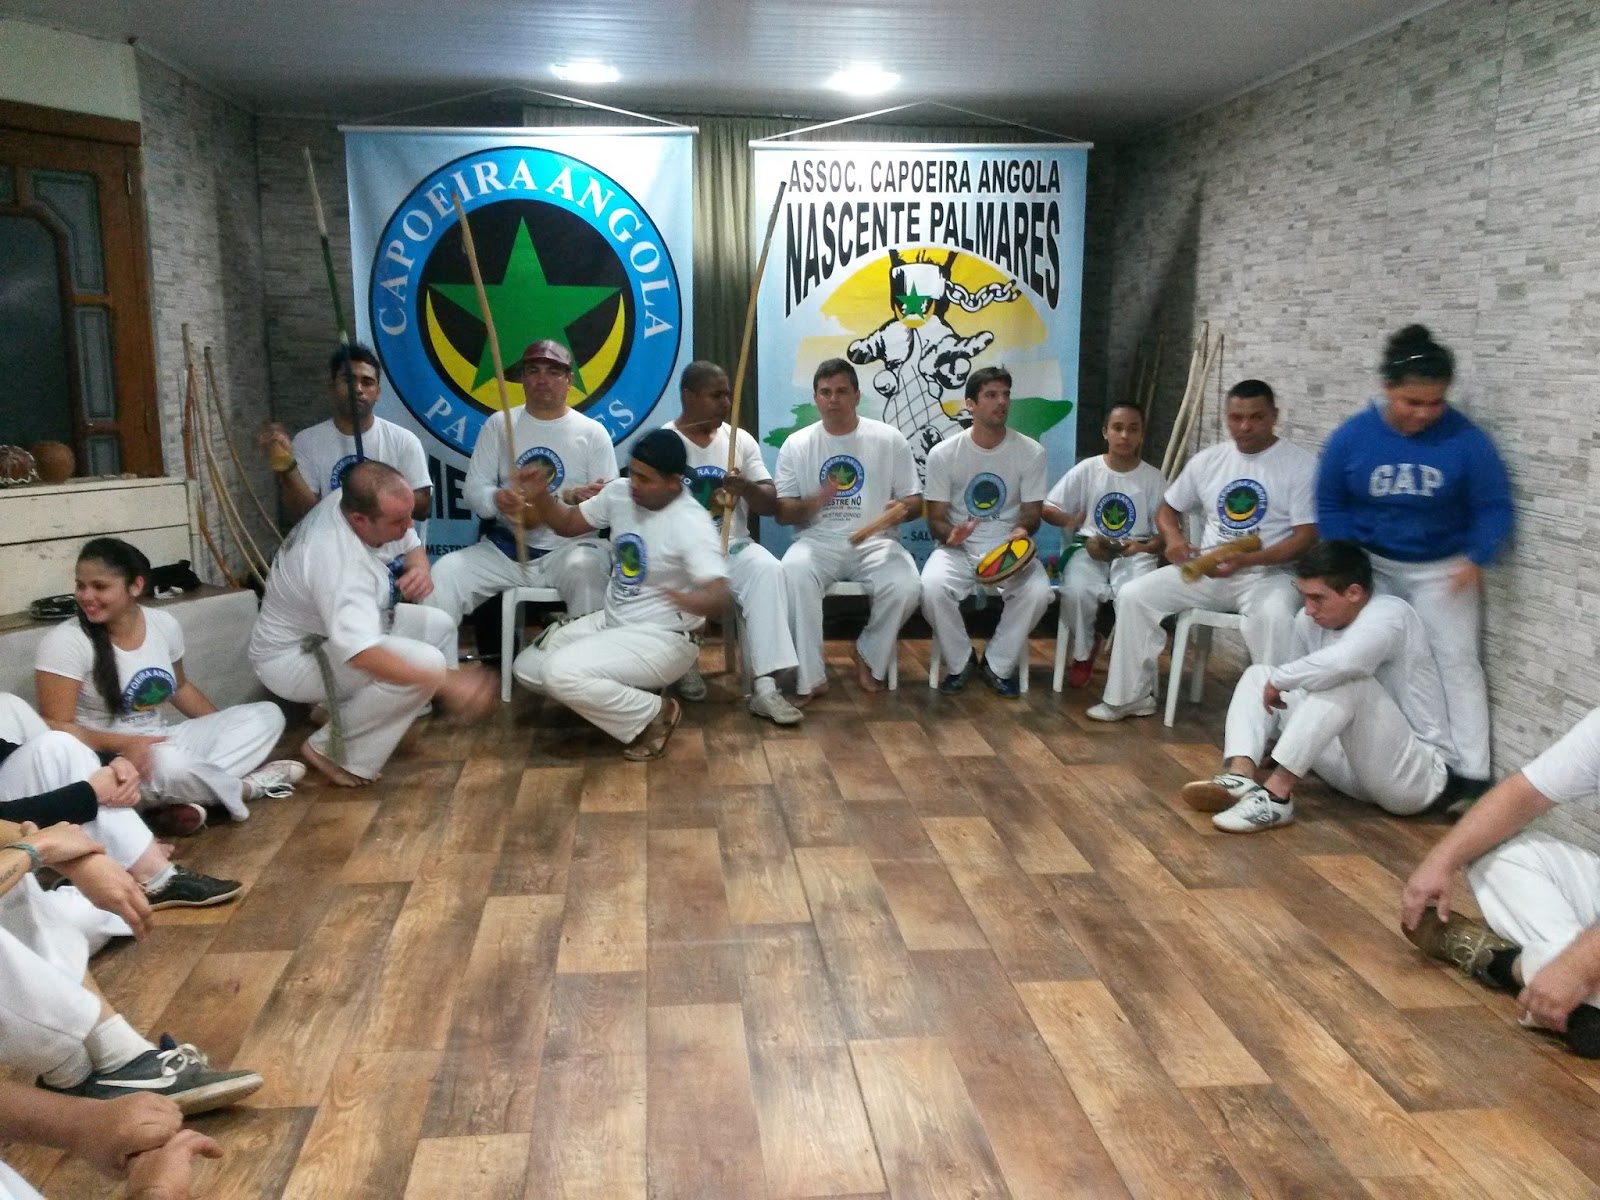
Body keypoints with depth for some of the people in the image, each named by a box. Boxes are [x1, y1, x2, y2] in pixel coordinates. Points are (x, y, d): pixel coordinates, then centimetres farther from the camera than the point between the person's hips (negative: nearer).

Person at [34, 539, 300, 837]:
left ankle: (195, 794, -23)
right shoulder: (65, 643, -14)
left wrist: (230, 730, 11)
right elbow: (56, 727, -15)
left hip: (162, 743, 7)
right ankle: (248, 786, -11)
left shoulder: (164, 624, 1)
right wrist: (125, 743, -30)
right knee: (166, 763, -41)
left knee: (267, 715, -2)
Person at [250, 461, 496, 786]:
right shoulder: (338, 563, -38)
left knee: (438, 626, 5)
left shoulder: (352, 502, -12)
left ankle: (344, 708, 7)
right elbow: (363, 655, -47)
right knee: (425, 661, -26)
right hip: (292, 656, -9)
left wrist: (420, 571, -18)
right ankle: (331, 750, -9)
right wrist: (447, 683, -49)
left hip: (333, 626, 9)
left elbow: (412, 547, 6)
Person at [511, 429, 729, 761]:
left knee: (562, 674, -26)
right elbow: (569, 523, 11)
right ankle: (623, 692, 12)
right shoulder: (619, 492, -4)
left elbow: (719, 597, -36)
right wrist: (539, 496, -11)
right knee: (527, 668, 6)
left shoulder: (691, 524, -25)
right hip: (611, 621, 8)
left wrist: (691, 601, -60)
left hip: (661, 640, -8)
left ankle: (653, 715, -7)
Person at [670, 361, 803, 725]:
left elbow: (771, 504, 4)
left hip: (733, 547, 2)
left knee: (768, 569, -30)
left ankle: (764, 686, -33)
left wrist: (747, 488, -19)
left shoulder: (740, 440, 9)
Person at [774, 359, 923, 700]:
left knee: (906, 587, -29)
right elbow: (782, 513, 2)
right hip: (818, 541, 0)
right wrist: (813, 502, -20)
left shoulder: (889, 439, 4)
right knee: (792, 576, -34)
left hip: (876, 541, 0)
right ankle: (810, 678, -21)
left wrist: (903, 509, -20)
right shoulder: (796, 445, 5)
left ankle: (869, 656, 2)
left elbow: (916, 501, 5)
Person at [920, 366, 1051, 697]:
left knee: (1038, 592, -30)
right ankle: (959, 662, -3)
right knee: (932, 588, -32)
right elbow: (935, 519, -1)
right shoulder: (943, 453, -4)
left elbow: (1031, 514, 3)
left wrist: (1023, 529, -22)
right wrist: (949, 533, -25)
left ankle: (998, 664, -3)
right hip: (958, 548, -1)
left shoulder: (1031, 452, -2)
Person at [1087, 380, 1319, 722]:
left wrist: (1245, 560, -26)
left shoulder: (1300, 465, -7)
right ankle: (1133, 696, 1)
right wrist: (1174, 539, -7)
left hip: (1268, 573, -5)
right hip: (1206, 570, 5)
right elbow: (1167, 509, 18)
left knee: (1274, 616, -38)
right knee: (1134, 595, -10)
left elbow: (1306, 537, -12)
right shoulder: (1207, 460, 7)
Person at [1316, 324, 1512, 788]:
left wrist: (1475, 559, -25)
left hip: (1442, 570, -2)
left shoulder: (1466, 440, -17)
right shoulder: (1351, 437, -12)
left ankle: (1472, 773, -5)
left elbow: (1494, 507, -9)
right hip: (1372, 566, 2)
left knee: (1455, 660, -7)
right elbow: (1329, 504, -2)